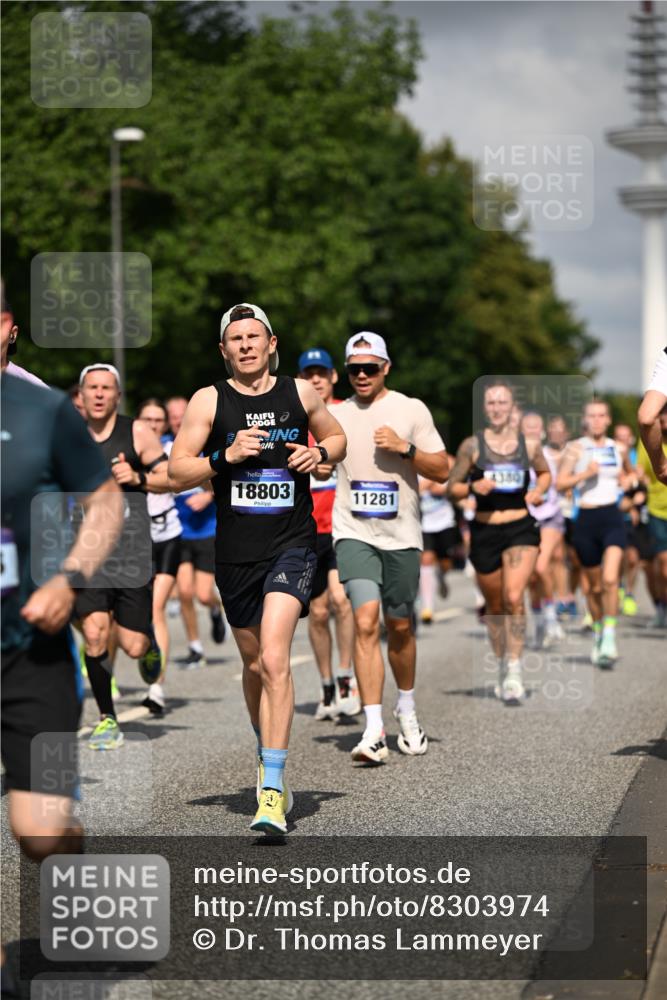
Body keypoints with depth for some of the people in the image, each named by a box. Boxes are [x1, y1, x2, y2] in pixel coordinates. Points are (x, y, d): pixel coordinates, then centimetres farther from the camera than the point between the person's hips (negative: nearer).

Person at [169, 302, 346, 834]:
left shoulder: (300, 392, 5)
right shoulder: (208, 401, 1)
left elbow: (337, 438, 21)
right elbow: (177, 472, -1)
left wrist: (320, 454, -1)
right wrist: (225, 456, -16)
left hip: (292, 543, -2)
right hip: (236, 551, 2)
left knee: (274, 659, -17)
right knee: (254, 664, 13)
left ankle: (272, 790, -19)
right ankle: (269, 756, 38)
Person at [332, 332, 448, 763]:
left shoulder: (411, 409, 2)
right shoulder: (336, 415, 8)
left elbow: (442, 470, 0)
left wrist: (404, 448, -13)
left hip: (402, 535, 0)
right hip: (354, 533, 0)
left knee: (401, 628, 10)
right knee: (366, 623, -17)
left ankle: (407, 711, 36)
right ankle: (374, 730, -20)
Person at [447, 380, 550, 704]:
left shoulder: (530, 445, 3)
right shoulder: (472, 445, -1)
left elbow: (544, 473, 22)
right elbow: (452, 488, 4)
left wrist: (538, 491, 1)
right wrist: (473, 487, -16)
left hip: (521, 529, -1)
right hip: (485, 531, 1)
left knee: (514, 598, -19)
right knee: (494, 606, 12)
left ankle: (515, 671, -16)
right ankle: (502, 666, 31)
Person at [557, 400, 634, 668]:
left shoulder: (619, 449, 8)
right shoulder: (576, 448, 0)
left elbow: (630, 473, 27)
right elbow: (560, 483, -6)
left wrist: (628, 479, 6)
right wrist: (585, 473, -18)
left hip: (612, 518, 0)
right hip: (586, 519, 0)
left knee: (610, 579, -20)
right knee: (594, 586, 10)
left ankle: (609, 638, -18)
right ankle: (597, 634, 30)